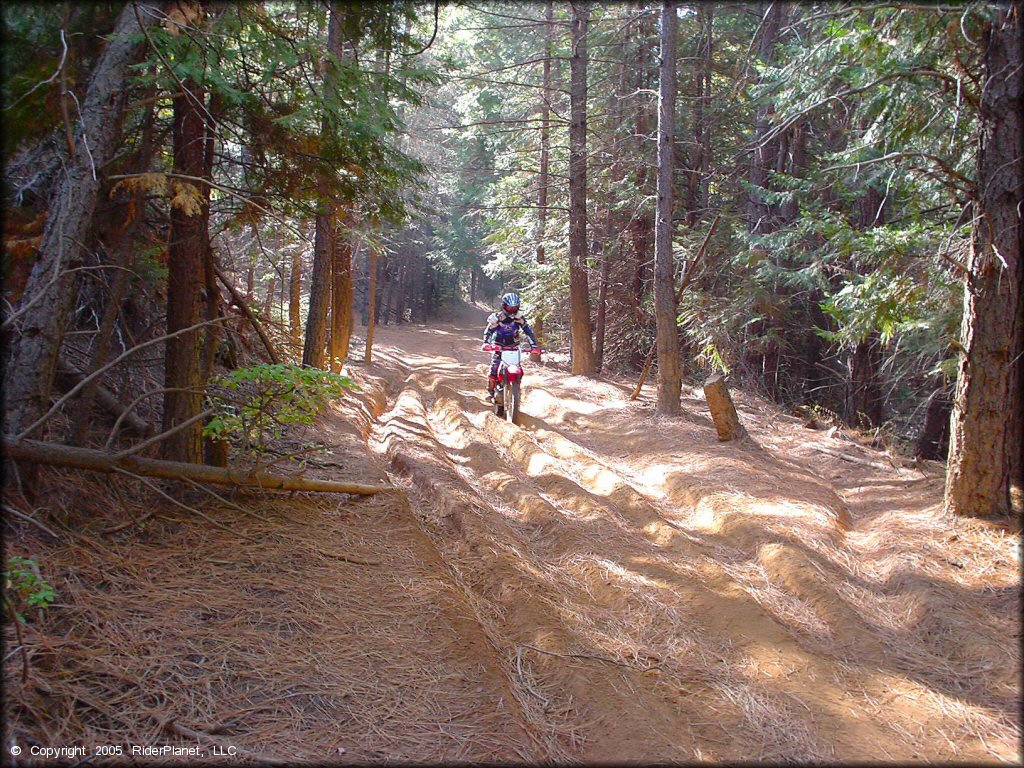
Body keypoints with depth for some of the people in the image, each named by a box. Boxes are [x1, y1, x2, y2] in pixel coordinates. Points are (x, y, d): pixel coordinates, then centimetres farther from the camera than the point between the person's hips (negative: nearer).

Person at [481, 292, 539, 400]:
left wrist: (534, 344, -20)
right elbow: (488, 331, -17)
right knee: (494, 368, -14)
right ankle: (490, 391, -1)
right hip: (499, 346, -2)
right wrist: (486, 343, -34)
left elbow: (528, 330, -9)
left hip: (513, 346, 2)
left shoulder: (519, 317, -8)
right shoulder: (497, 317, -14)